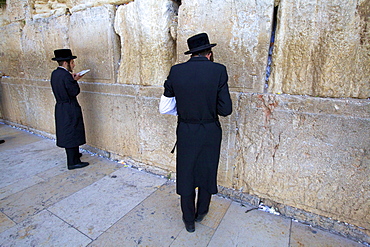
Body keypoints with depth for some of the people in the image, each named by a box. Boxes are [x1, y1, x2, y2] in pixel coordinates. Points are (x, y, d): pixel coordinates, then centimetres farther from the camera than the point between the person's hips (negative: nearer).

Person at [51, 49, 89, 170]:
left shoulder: (55, 73, 9)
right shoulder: (66, 75, -19)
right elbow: (74, 92, -18)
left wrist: (72, 79, 7)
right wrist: (75, 81, -4)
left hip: (60, 108, 10)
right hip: (70, 109, -10)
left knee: (66, 133, 20)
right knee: (72, 134, -2)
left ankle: (73, 155, 37)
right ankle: (73, 162, 7)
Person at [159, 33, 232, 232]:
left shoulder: (176, 71, -6)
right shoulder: (218, 70, -10)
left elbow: (165, 108, 0)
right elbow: (225, 109, -12)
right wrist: (210, 109, 7)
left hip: (185, 132, 1)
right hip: (210, 132, 0)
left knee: (186, 175, 17)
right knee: (207, 173, 21)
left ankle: (189, 221, 36)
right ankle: (201, 213, 44)